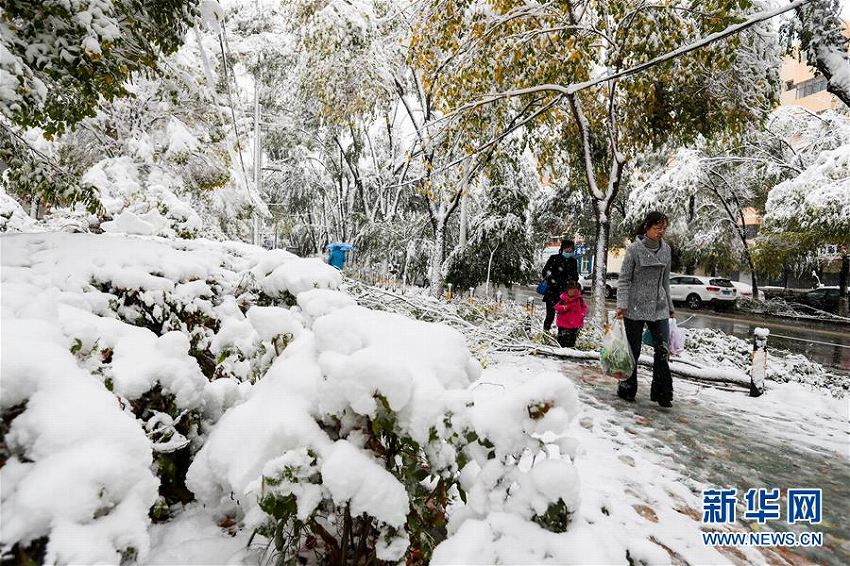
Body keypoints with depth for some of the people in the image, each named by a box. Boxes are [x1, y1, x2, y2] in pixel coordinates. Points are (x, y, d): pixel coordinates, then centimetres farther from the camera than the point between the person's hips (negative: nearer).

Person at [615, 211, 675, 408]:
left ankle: (661, 393, 9)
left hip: (659, 308, 4)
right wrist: (622, 305, -16)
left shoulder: (666, 249, 7)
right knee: (633, 351, 4)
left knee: (663, 350, -3)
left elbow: (665, 280, 15)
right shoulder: (635, 249, -7)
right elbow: (624, 279, -7)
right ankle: (627, 389, 20)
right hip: (635, 308, -4)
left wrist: (669, 306, 17)